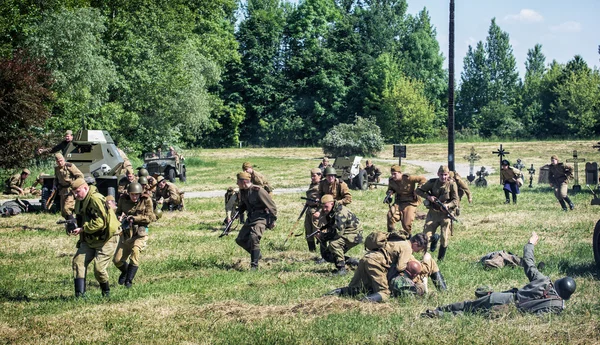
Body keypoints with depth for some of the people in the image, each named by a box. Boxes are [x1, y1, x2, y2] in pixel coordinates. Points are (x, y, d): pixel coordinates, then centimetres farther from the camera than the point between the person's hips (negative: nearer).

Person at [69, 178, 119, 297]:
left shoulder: (96, 199, -22)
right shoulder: (80, 201, 8)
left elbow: (100, 222, -28)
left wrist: (82, 229, -24)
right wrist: (74, 226, 5)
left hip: (105, 240, -9)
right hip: (89, 240, 9)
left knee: (99, 268, -11)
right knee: (78, 261, -5)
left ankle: (106, 293, 14)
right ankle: (79, 294, -7)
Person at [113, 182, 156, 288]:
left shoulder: (146, 200, -8)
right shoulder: (123, 200, 0)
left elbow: (150, 217, -11)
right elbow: (117, 212, 12)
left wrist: (134, 218, -20)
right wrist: (119, 217, -12)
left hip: (140, 233, -4)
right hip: (126, 234, 4)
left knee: (135, 253, -26)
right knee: (117, 260, 3)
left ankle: (129, 280, -13)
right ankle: (125, 271, 37)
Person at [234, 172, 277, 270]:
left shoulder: (258, 191, -21)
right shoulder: (242, 191, 3)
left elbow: (271, 205, -15)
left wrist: (273, 220, -14)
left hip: (261, 218, -9)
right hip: (250, 218, 9)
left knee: (254, 237, -27)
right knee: (240, 239, 6)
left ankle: (254, 265, -21)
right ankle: (257, 255, 24)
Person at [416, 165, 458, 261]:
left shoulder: (452, 184, -7)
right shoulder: (433, 182, -2)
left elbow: (455, 200, -8)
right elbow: (418, 190, 6)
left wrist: (447, 205, -28)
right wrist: (428, 196, -11)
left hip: (446, 214, -2)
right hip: (433, 213, 2)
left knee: (445, 239, -2)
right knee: (426, 237, -3)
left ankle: (440, 259, 21)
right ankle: (435, 238, 33)